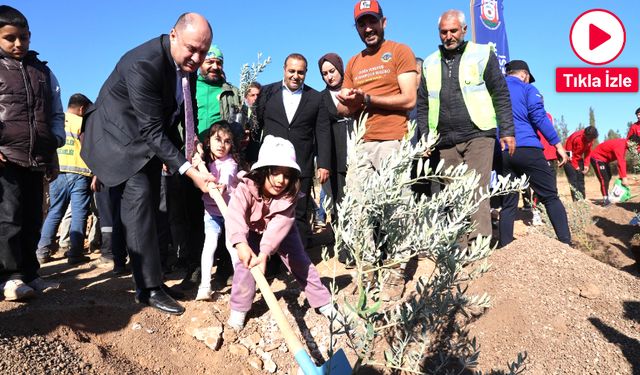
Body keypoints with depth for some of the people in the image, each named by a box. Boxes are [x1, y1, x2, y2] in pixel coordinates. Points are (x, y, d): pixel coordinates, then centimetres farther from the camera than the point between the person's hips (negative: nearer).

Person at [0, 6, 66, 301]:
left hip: (37, 160, 4)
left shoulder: (44, 72, 18)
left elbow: (56, 113, 19)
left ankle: (29, 274, 16)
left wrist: (54, 149, 8)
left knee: (32, 219, 7)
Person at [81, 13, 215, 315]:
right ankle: (149, 287, -14)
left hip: (149, 137, 8)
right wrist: (189, 171, -36)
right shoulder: (143, 64, -31)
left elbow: (180, 110, 10)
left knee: (150, 202, 9)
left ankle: (149, 273, 21)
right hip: (119, 136, -8)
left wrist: (174, 151, 4)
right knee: (139, 196, -20)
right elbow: (153, 130, -33)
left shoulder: (188, 64, -6)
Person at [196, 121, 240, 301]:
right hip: (211, 210, 3)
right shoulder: (206, 160, 4)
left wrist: (223, 186, -56)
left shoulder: (230, 163, -13)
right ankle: (205, 285, -4)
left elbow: (227, 178, -34)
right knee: (210, 244, -7)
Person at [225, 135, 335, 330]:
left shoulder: (289, 194, -30)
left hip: (281, 232, 1)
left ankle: (323, 302, 15)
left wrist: (265, 252, -56)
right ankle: (238, 309, 2)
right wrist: (241, 243, -68)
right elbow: (235, 216, -50)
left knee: (300, 262, 2)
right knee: (245, 262, -16)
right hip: (252, 231, 0)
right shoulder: (246, 188, -34)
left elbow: (279, 226, -42)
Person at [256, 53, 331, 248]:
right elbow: (256, 124, 8)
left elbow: (323, 133, 3)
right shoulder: (267, 92, 7)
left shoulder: (316, 98, 5)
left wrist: (323, 165, -3)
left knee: (300, 215, 5)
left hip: (302, 166, -1)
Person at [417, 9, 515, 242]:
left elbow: (501, 96, 3)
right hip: (445, 143, 4)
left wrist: (507, 131, -2)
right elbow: (422, 105, 16)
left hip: (478, 136, -4)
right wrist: (425, 138, 9)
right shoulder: (430, 63, 15)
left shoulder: (482, 54, 5)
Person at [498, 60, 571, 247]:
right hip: (527, 150, -4)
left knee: (508, 204, 7)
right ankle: (566, 244, -2)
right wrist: (558, 144, -5)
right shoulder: (527, 89, 7)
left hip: (501, 153, 4)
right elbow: (539, 117, -6)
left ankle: (506, 249, 4)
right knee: (551, 197, 3)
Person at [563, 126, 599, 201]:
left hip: (579, 159, 7)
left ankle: (582, 199, 8)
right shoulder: (576, 138, -29)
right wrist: (575, 166, -15)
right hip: (569, 159, -7)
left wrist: (586, 164, -10)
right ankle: (577, 200, -13)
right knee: (573, 180, -13)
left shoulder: (590, 138, -10)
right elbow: (570, 153, -21)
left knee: (581, 179, 5)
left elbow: (588, 151, 0)